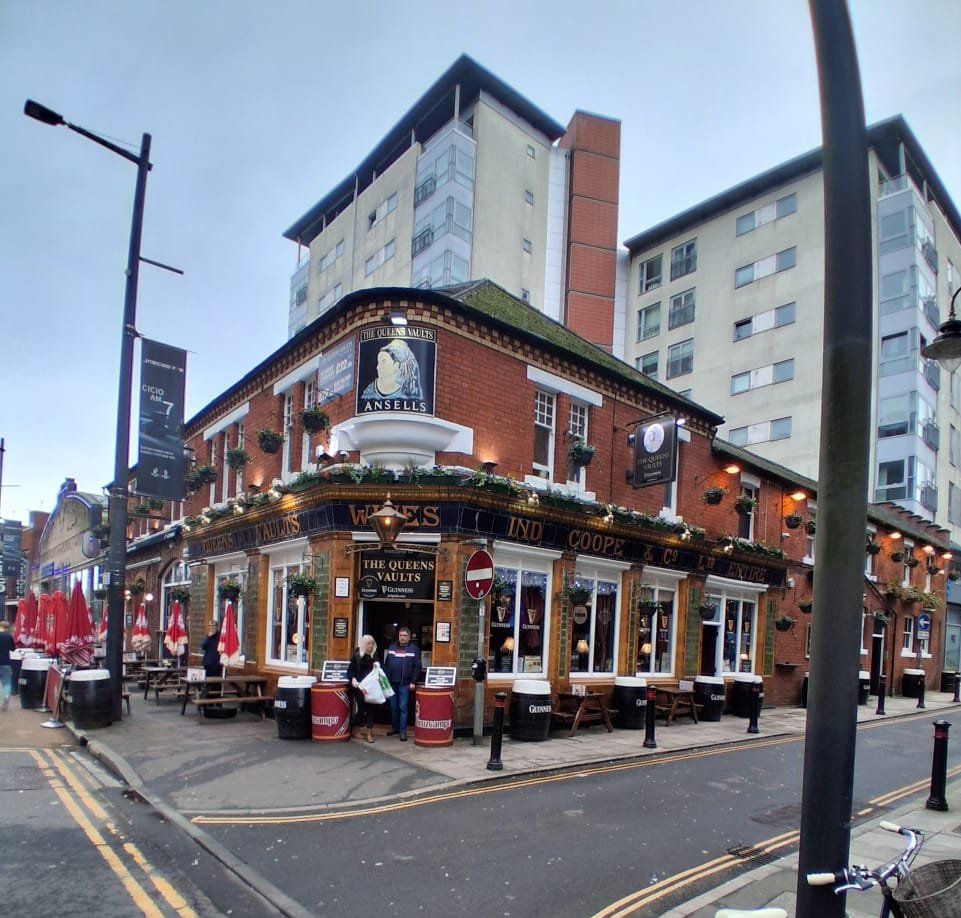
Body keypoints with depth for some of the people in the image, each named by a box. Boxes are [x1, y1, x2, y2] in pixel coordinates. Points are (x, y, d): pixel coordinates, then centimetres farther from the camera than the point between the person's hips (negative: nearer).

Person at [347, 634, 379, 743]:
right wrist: (353, 679, -19)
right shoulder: (357, 655, -4)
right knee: (362, 708, 0)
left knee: (370, 708, 1)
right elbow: (351, 669, -4)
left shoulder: (375, 655, 5)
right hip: (359, 686, -3)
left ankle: (369, 733, 9)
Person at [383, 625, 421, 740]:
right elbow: (386, 664, 11)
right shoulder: (392, 647, 10)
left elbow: (417, 667, -5)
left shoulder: (414, 649, -2)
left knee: (403, 708, -1)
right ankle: (394, 727, 27)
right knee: (393, 707, 12)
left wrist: (413, 682, -11)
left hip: (405, 684, -4)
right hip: (391, 682, 4)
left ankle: (403, 731, 5)